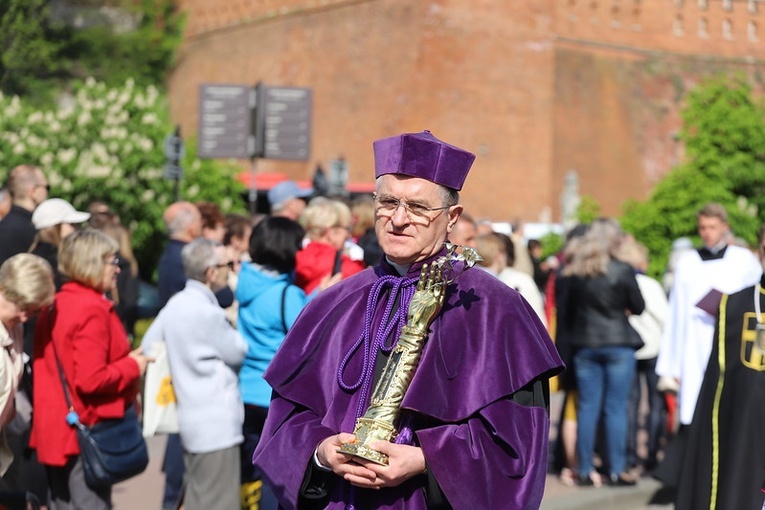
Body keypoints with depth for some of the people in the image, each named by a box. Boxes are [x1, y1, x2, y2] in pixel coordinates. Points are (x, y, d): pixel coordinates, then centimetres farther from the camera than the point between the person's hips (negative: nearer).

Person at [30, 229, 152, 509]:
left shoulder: (54, 306, 10)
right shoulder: (92, 309, -17)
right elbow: (92, 379, -23)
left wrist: (123, 359, 12)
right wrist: (133, 366, -8)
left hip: (56, 429, 9)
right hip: (87, 430, -9)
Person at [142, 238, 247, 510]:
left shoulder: (175, 304, 8)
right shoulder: (207, 312, -18)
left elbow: (148, 346, 13)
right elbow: (237, 352, -8)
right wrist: (235, 328, 10)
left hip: (191, 419, 9)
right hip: (216, 423, -9)